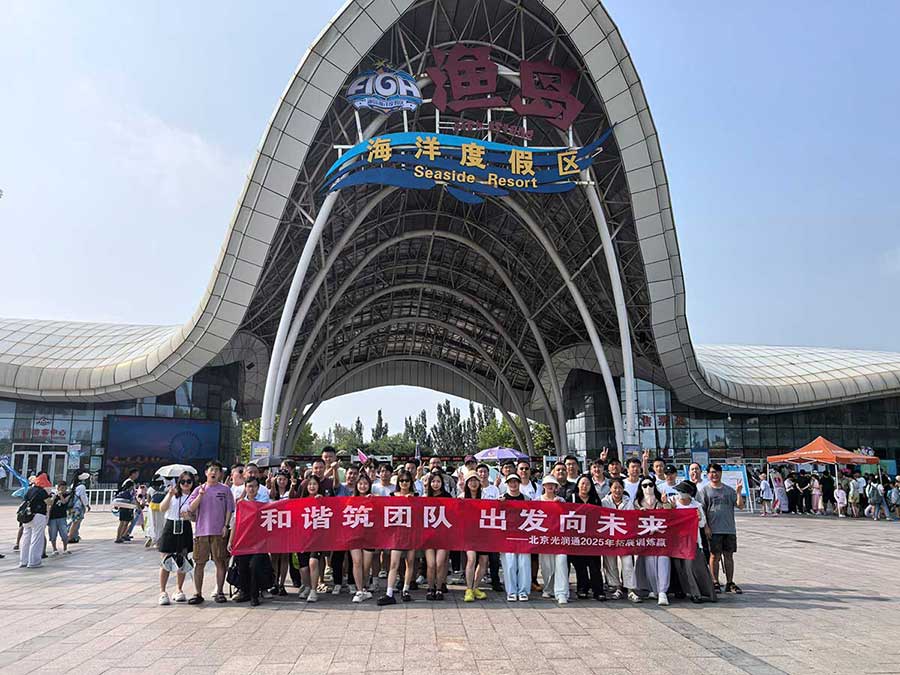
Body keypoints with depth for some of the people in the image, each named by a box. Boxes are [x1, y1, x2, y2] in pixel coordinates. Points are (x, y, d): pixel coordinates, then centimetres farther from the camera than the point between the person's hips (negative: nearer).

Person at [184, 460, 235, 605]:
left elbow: (229, 509, 5)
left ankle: (219, 592, 12)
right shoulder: (198, 489, 8)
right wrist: (200, 495, -14)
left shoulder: (225, 489, 5)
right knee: (199, 563, 4)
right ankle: (198, 594, 13)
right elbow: (190, 508, -2)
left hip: (218, 532, -1)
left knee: (220, 562, 2)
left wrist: (226, 525, -5)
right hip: (201, 531, 1)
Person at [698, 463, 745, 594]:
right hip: (714, 530, -3)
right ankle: (715, 583, 11)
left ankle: (730, 583, 18)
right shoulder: (705, 490, 0)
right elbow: (701, 510, -3)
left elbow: (740, 506, 4)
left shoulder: (729, 490, 9)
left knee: (729, 555, 9)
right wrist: (706, 526, -10)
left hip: (730, 529, 3)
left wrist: (739, 492, -10)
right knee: (715, 556, 1)